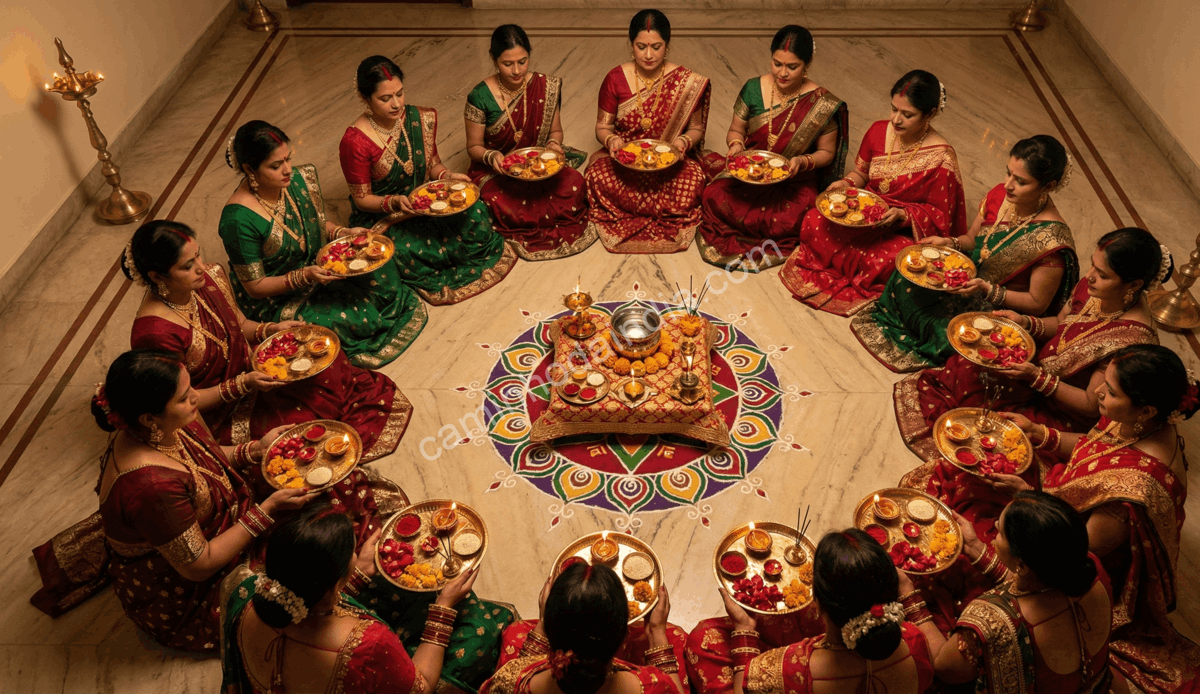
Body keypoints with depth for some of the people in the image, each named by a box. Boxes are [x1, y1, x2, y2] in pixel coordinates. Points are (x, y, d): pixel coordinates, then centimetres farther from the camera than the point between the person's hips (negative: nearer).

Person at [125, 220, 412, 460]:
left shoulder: (210, 277, -9)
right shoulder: (155, 333, -30)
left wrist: (272, 330, -9)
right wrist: (243, 385, -26)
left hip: (248, 374, 7)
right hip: (220, 415, -7)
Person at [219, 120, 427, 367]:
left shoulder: (300, 179, -7)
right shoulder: (238, 219, -27)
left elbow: (321, 225, 11)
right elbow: (255, 287, -18)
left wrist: (344, 233, -10)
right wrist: (305, 276, -30)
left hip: (316, 268, 7)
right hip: (275, 304, -7)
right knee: (356, 317, -26)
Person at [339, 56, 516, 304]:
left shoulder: (420, 120, -6)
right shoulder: (355, 141, -20)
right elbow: (362, 199, -12)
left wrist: (447, 176, -15)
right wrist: (394, 202, -31)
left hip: (424, 203, 5)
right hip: (379, 217, -4)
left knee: (475, 214, -20)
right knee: (413, 251, -34)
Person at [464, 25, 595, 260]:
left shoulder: (546, 87, -5)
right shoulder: (480, 96, -12)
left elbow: (555, 131, 9)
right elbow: (474, 147, -3)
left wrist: (553, 144, -16)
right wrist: (492, 156, -25)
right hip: (495, 171, -2)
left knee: (574, 187, -28)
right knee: (507, 208, -35)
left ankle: (524, 232, -3)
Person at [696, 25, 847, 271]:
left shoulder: (821, 103, -10)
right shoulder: (754, 89, -2)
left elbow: (826, 153, 0)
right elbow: (735, 130, 11)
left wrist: (802, 162, -21)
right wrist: (736, 145, -13)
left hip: (796, 181, -3)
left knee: (785, 221, -34)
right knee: (713, 196, -27)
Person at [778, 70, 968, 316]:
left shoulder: (941, 157, -17)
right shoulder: (879, 131, -4)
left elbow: (939, 214, -9)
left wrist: (902, 215, -26)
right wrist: (845, 184, -9)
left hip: (906, 229, -4)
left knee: (883, 261, -36)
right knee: (814, 222, -23)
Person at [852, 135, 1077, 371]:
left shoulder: (1051, 239, -27)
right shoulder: (999, 195, -8)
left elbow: (1037, 304, -18)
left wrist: (987, 289, -30)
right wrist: (949, 243, -14)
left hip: (1005, 309, -6)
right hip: (973, 276, 6)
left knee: (948, 331, -30)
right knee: (906, 280, -14)